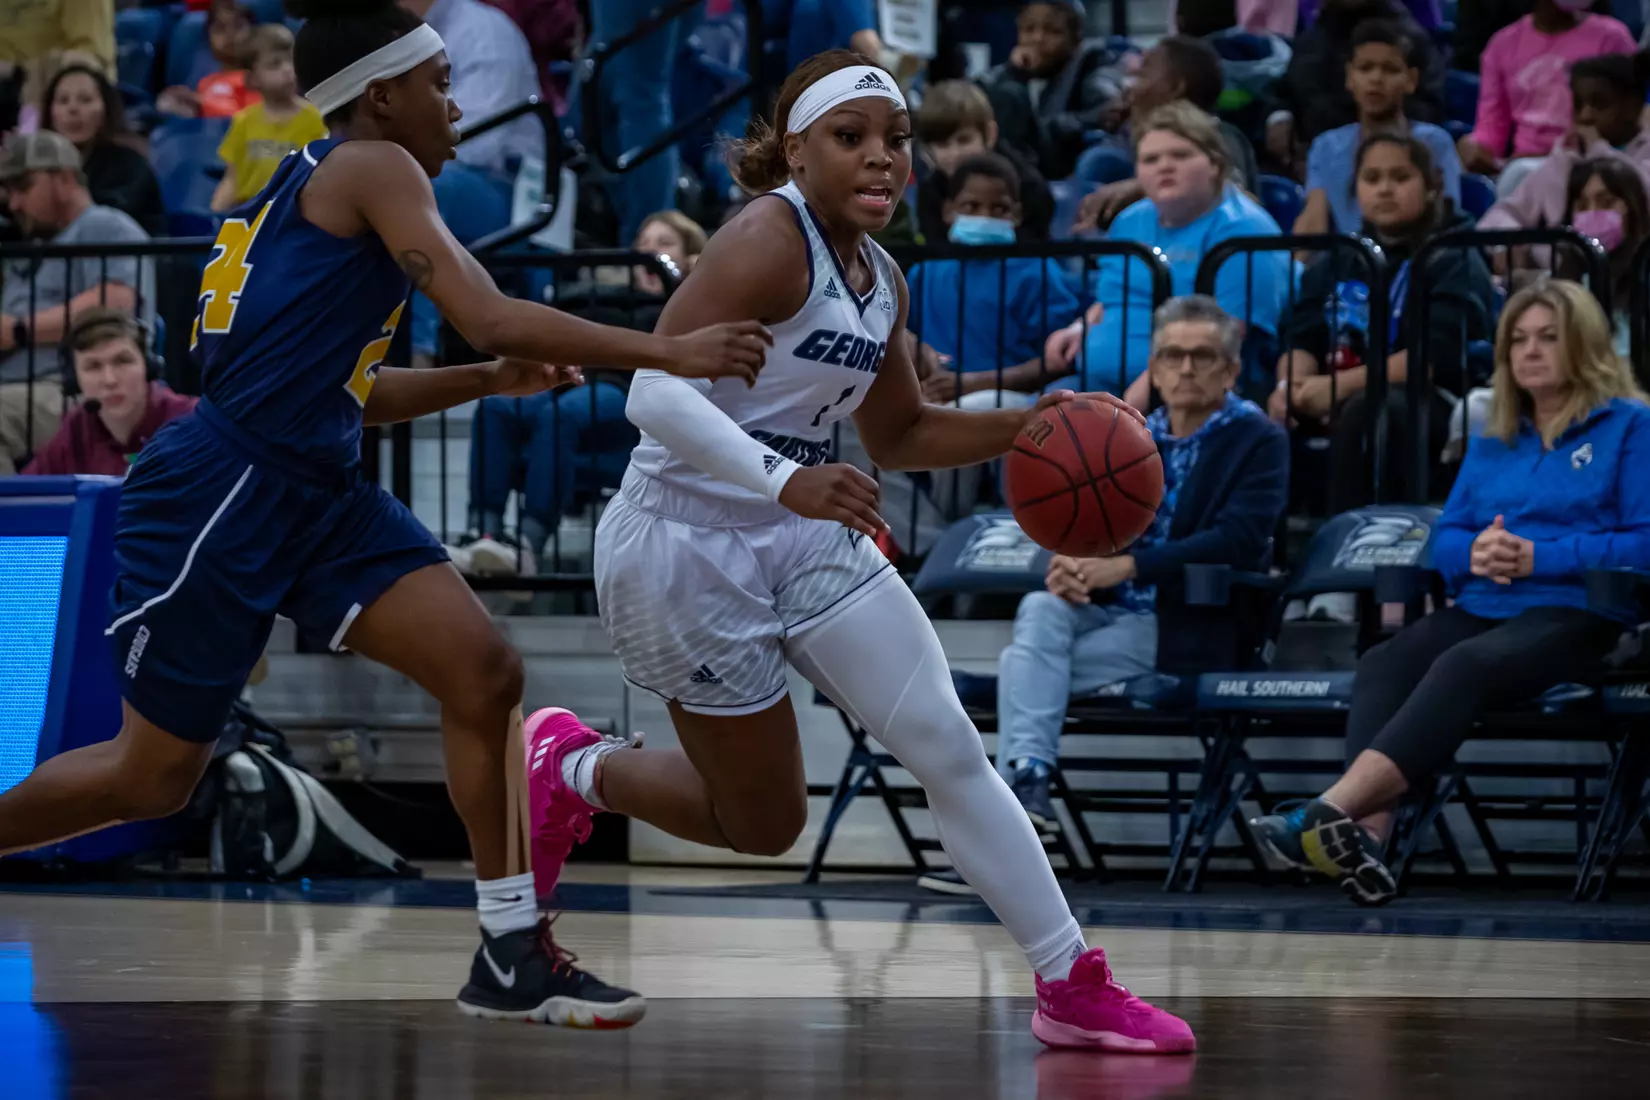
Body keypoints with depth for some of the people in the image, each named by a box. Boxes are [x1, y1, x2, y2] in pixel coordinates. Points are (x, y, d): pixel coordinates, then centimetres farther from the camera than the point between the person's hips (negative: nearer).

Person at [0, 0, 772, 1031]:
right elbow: (491, 318, -19)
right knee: (153, 777, 3)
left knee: (487, 674, -5)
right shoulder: (372, 168, -9)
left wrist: (489, 381, 16)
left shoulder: (316, 188, 18)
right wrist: (670, 351, -16)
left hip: (321, 497, 9)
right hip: (223, 493, -9)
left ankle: (512, 955, 0)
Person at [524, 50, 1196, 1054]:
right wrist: (785, 480, -42)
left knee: (949, 745, -3)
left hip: (806, 541, 7)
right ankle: (573, 769, 28)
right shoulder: (770, 239, -19)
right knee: (764, 827, 3)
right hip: (685, 549, -7)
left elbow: (899, 436, 22)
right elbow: (657, 391, -29)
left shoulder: (882, 282, 7)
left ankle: (1072, 988, 3)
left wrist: (1024, 427, 6)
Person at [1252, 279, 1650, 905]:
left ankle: (1331, 812, -51)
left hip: (1578, 614, -6)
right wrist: (1474, 552, -5)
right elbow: (1445, 537, 20)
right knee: (1383, 666, -25)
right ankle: (1365, 836, -45)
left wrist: (1539, 557, -14)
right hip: (1483, 607, 6)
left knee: (1466, 666, -36)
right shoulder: (1494, 441, 24)